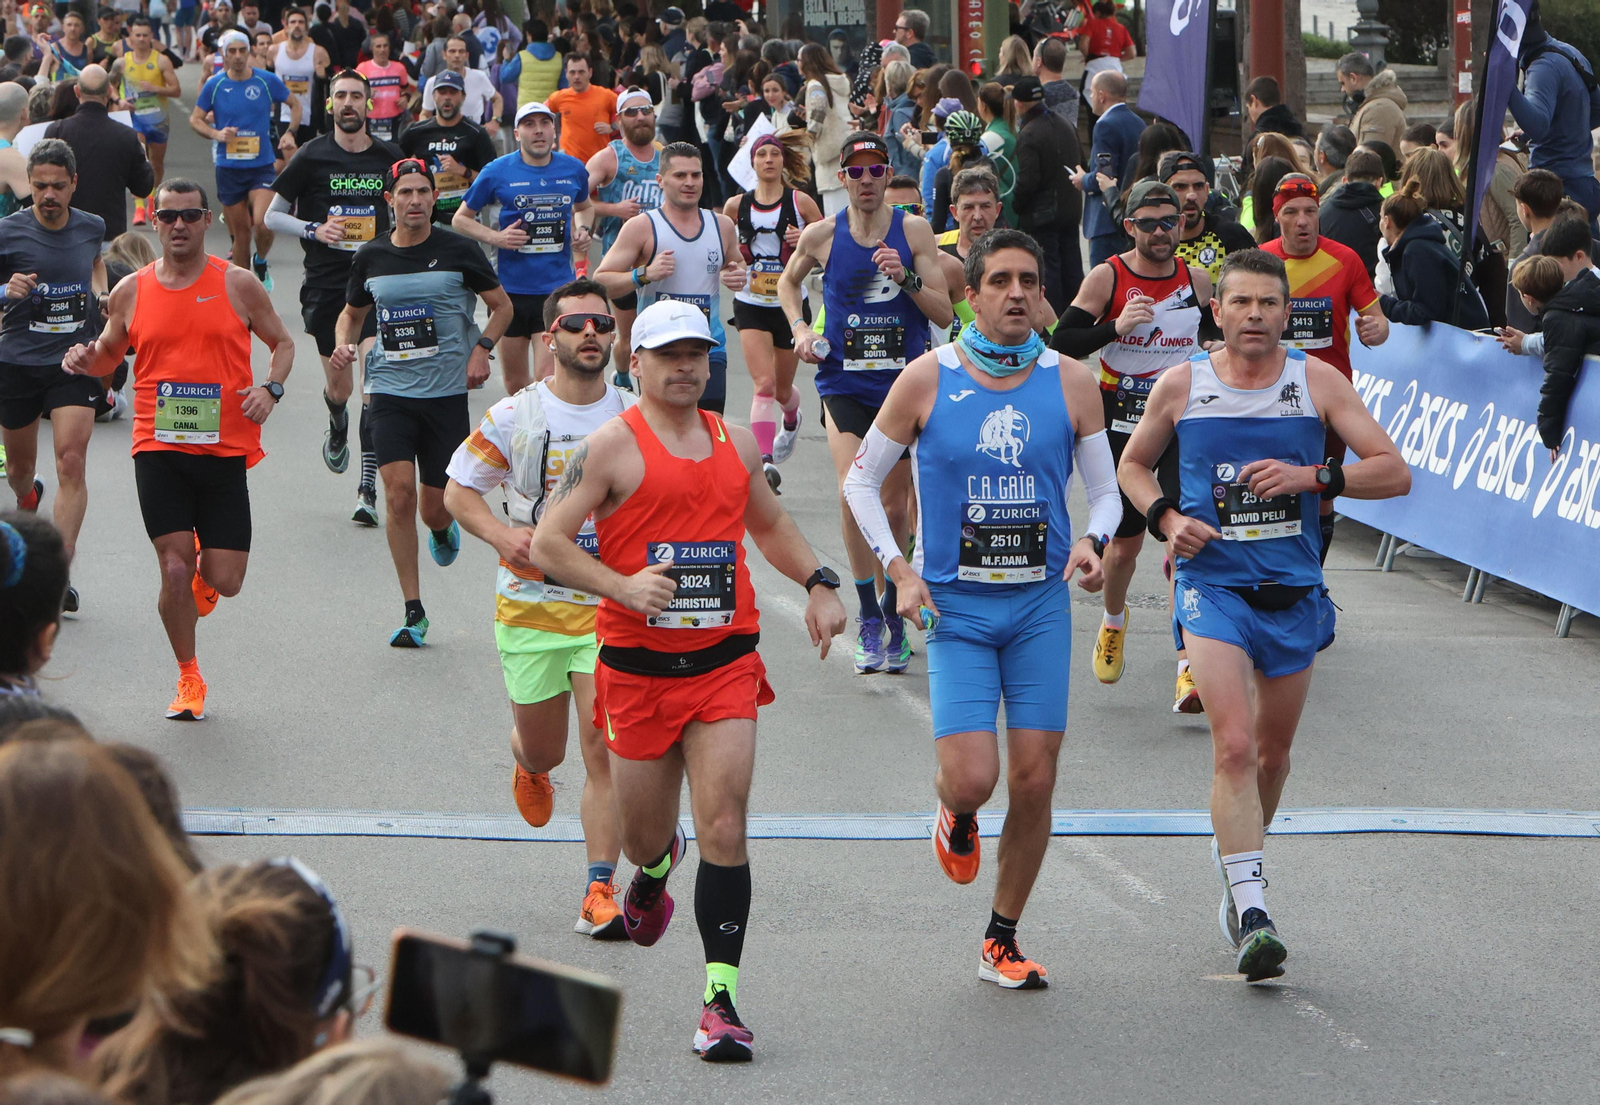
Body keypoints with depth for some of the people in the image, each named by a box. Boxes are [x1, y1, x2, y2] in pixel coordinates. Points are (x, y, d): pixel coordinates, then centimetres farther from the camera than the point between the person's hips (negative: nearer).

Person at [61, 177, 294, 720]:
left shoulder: (238, 284, 1)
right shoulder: (131, 291, 5)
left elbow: (282, 342, 12)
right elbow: (109, 355, 18)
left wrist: (270, 389, -7)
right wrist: (87, 361, -5)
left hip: (225, 449, 0)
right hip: (158, 448, 0)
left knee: (223, 582, -2)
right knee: (174, 568, -9)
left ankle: (202, 578, 37)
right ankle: (188, 679, 12)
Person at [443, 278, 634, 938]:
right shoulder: (513, 417, -1)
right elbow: (457, 491, 7)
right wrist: (501, 534, -12)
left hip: (612, 605, 0)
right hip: (530, 604, 1)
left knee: (603, 749, -12)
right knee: (542, 748, 12)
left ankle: (599, 891, -9)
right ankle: (528, 766, 51)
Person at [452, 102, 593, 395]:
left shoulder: (574, 169, 4)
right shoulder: (498, 171, -3)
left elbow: (584, 207, 26)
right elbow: (460, 219, 6)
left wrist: (583, 229, 3)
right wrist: (496, 237, -11)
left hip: (558, 288, 0)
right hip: (512, 290, 0)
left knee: (546, 379, -13)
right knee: (515, 384, 11)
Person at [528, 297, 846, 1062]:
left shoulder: (735, 442, 11)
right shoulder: (613, 446, -5)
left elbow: (770, 524, 28)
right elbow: (547, 544, -8)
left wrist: (818, 584, 12)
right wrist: (623, 587, -21)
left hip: (724, 663, 2)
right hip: (638, 667, -2)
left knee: (724, 830, -11)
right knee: (644, 836, 11)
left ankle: (721, 998, -9)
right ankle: (654, 868, 50)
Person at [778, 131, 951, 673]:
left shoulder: (915, 231, -3)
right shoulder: (821, 235, -1)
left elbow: (945, 313, -3)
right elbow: (788, 282, 20)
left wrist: (907, 278, -18)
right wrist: (800, 329, 4)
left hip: (905, 381, 1)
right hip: (845, 381, -1)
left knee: (896, 505, 8)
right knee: (852, 492, -19)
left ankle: (893, 613, 28)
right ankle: (868, 618, -8)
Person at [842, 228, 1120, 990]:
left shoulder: (1070, 383, 0)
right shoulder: (927, 380, -5)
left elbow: (1106, 487, 8)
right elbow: (862, 480, 4)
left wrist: (1092, 540, -14)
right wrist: (899, 571, -7)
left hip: (1041, 605, 2)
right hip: (955, 607, -2)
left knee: (1034, 782, 1)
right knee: (971, 779, -14)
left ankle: (1002, 941, 17)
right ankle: (957, 821, 25)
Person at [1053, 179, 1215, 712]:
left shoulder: (1197, 279, 3)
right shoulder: (1107, 277, -6)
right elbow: (1063, 342, -10)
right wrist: (1115, 328, -23)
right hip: (1122, 428, -1)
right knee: (1125, 542, 12)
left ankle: (1189, 669, -19)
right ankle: (1113, 621, 46)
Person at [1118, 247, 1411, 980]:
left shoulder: (1318, 383, -1)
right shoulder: (1181, 385, -1)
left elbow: (1395, 473, -4)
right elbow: (1132, 465, 15)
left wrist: (1312, 476, -18)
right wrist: (1166, 519, -5)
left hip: (1294, 590, 2)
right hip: (1212, 585, -2)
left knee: (1272, 751, 14)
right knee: (1234, 745, -18)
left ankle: (1233, 860, 42)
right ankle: (1251, 914, -20)